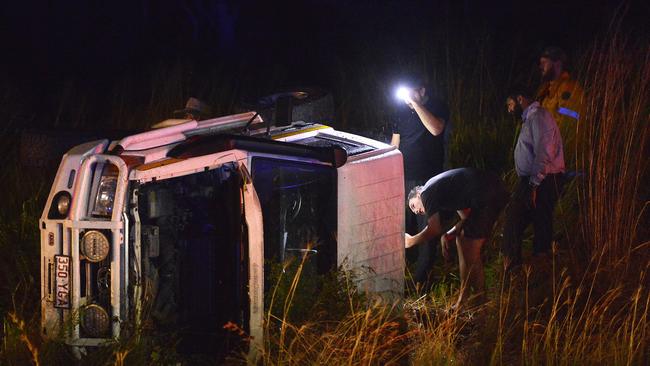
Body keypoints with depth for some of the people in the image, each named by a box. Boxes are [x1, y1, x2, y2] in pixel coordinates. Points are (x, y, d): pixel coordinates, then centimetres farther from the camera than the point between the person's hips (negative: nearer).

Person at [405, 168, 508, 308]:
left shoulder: (426, 193, 1)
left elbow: (434, 230, -5)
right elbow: (467, 217, 24)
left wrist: (410, 241, 10)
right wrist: (448, 236, 11)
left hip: (487, 195, -10)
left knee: (471, 254, -4)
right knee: (462, 240, 18)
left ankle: (481, 301, 1)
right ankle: (463, 299, 23)